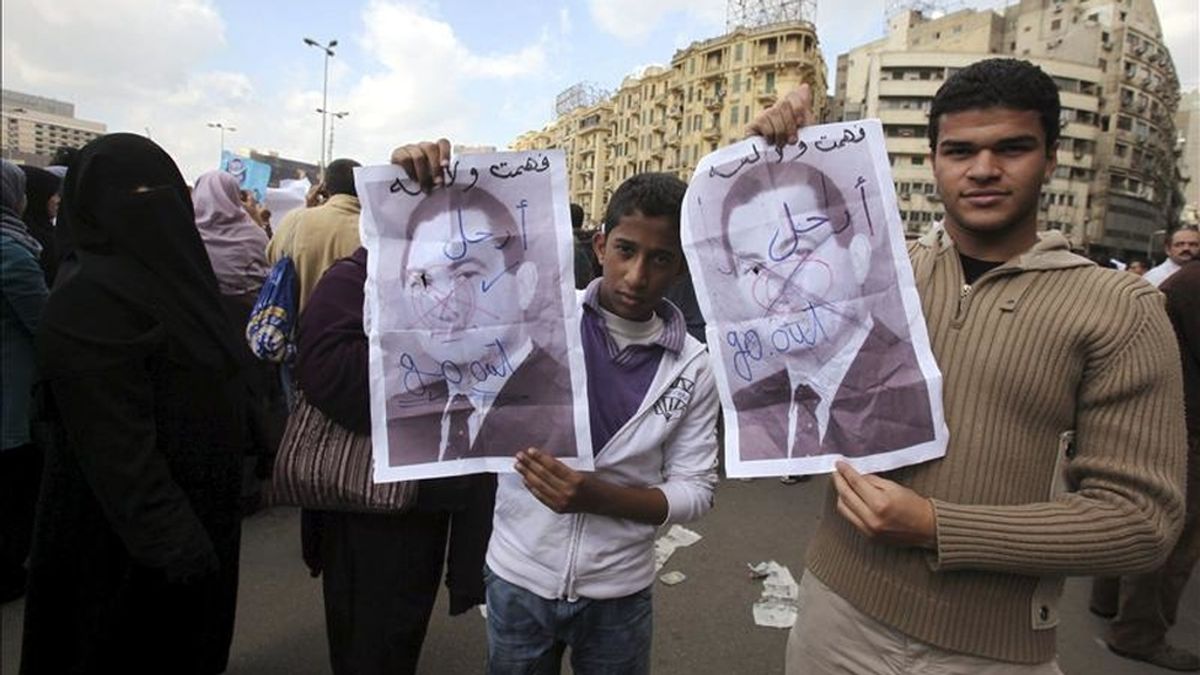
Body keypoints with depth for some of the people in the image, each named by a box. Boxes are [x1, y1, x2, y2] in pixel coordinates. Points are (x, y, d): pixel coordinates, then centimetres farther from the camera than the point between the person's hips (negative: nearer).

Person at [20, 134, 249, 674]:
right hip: (136, 536, -8)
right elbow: (116, 446, -26)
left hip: (195, 512, 8)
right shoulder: (87, 299, -22)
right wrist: (172, 544, -25)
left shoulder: (169, 274, 6)